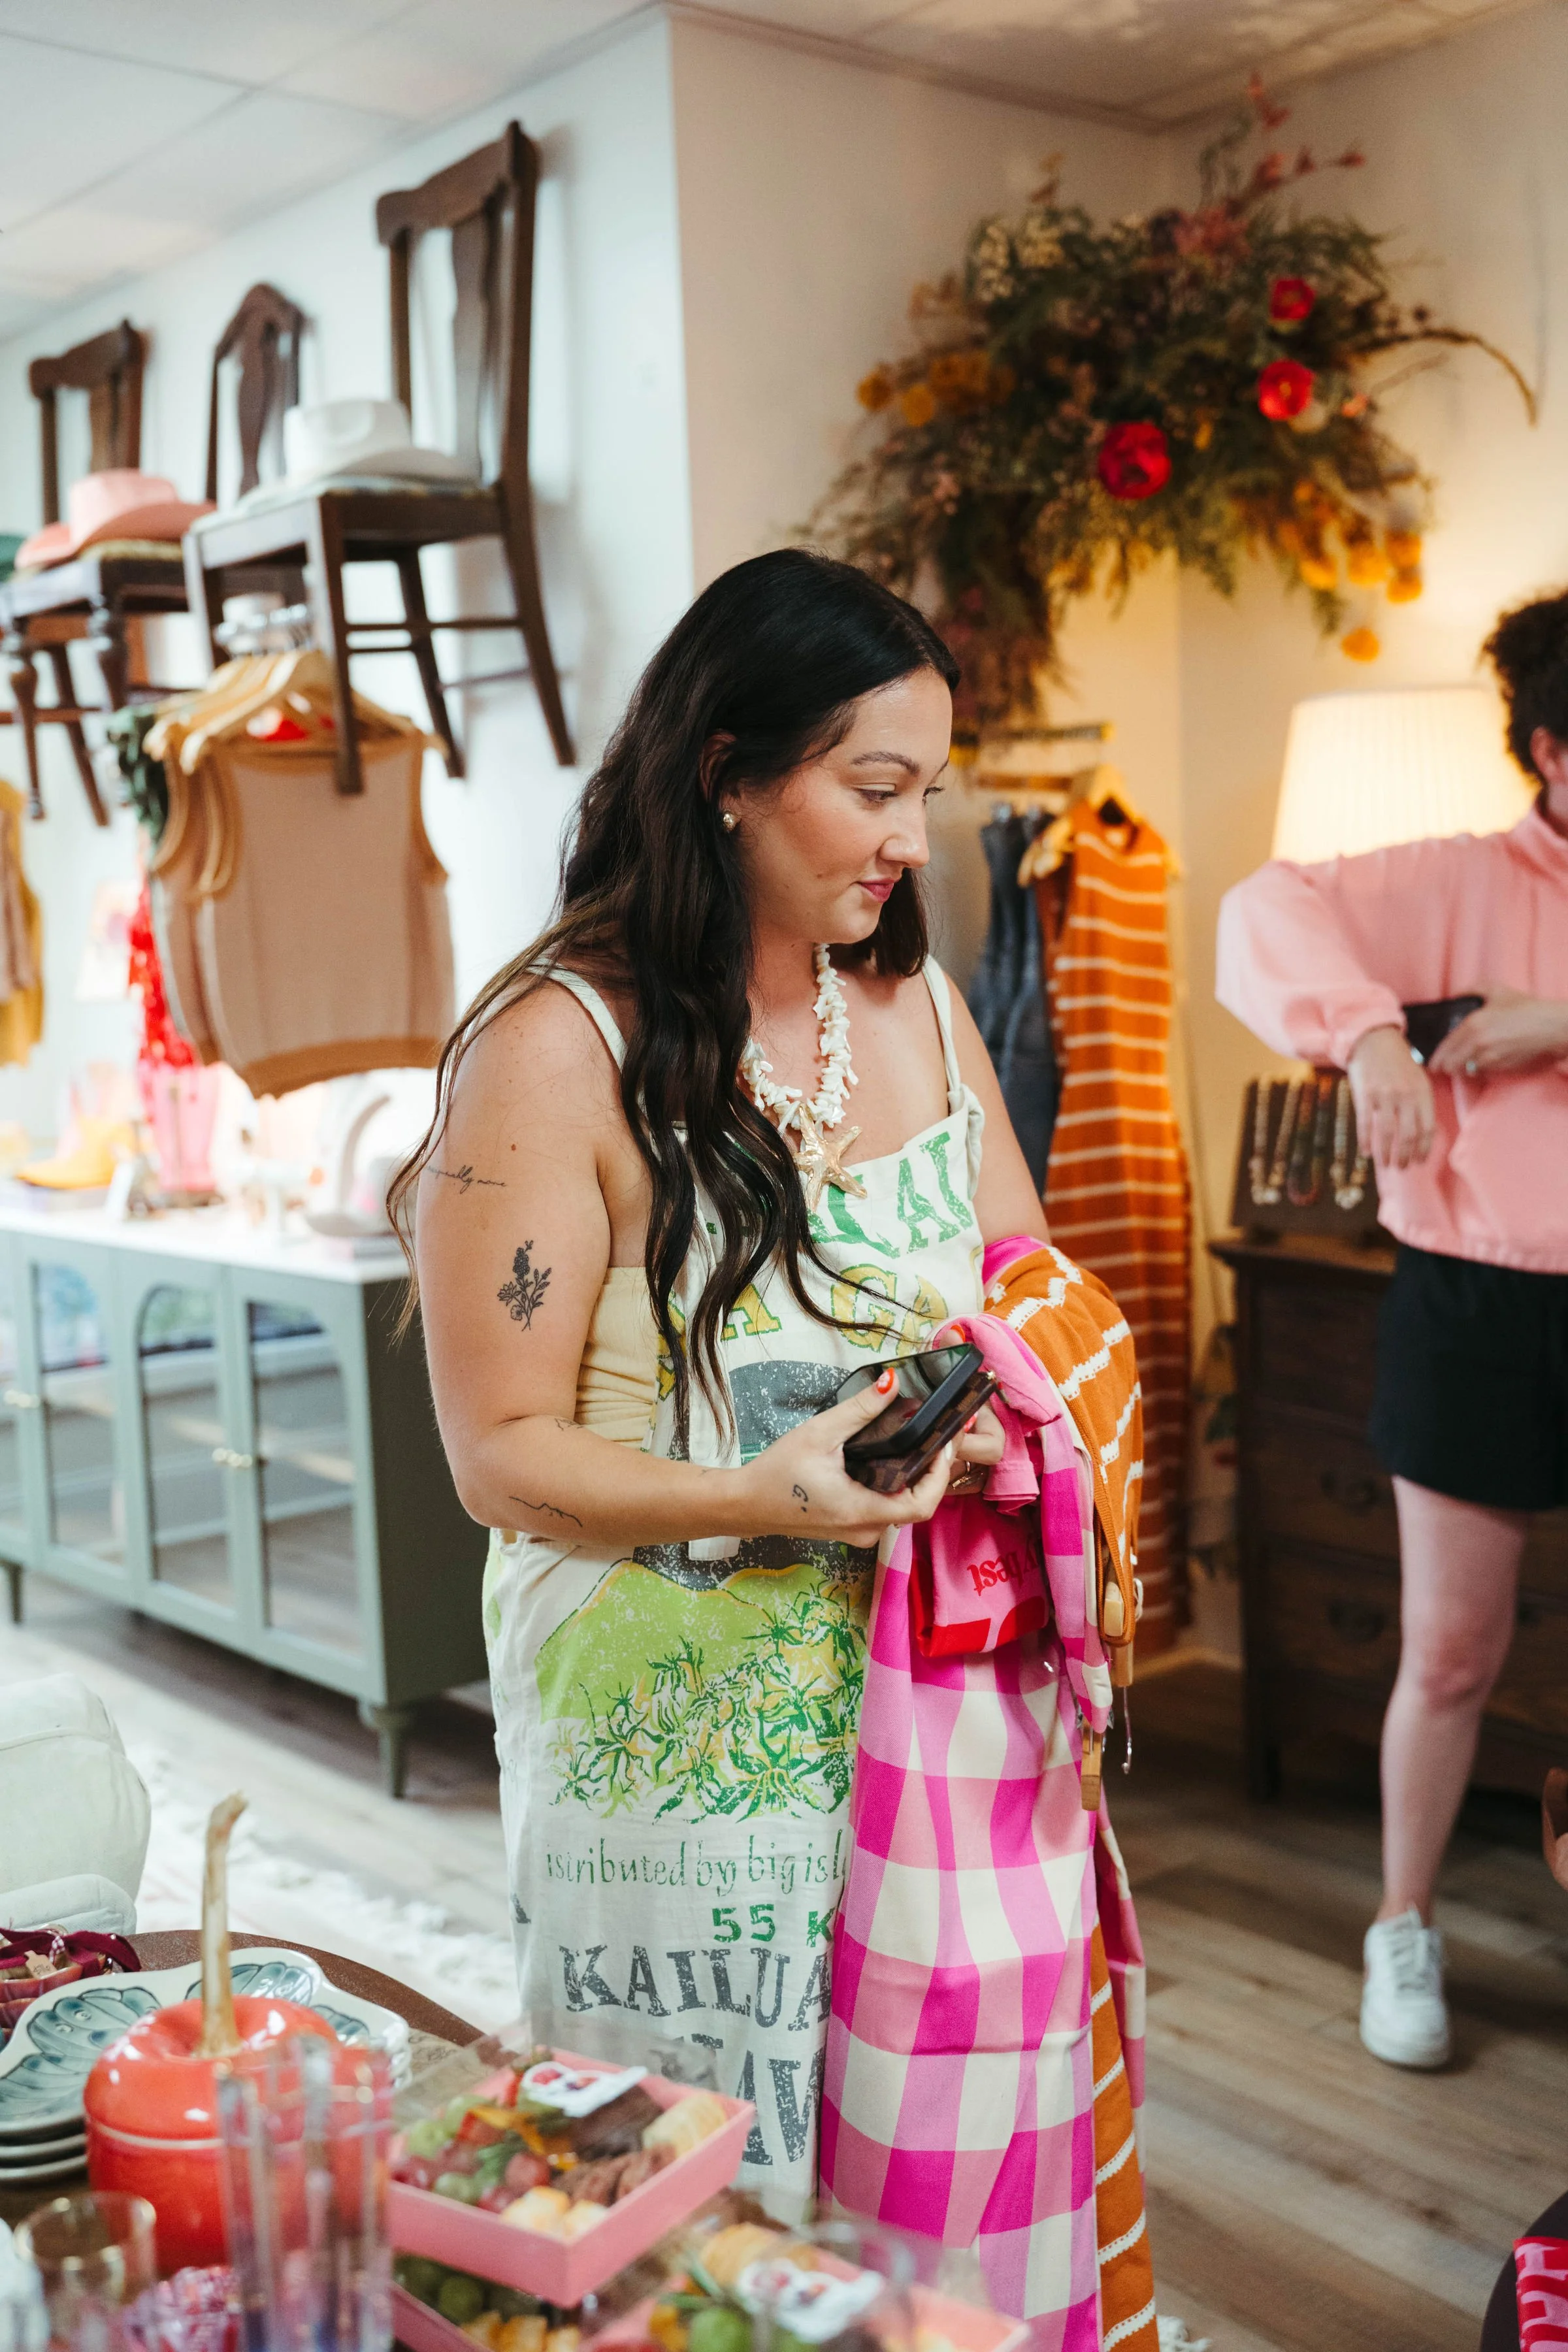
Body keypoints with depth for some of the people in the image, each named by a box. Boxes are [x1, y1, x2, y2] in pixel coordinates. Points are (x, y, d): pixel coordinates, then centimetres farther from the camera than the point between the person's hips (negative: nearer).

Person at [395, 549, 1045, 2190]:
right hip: (678, 1729, -5)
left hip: (918, 1690, 6)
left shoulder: (920, 1011, 6)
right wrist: (751, 1502, -28)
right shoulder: (558, 1049, -14)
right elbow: (502, 1453, -13)